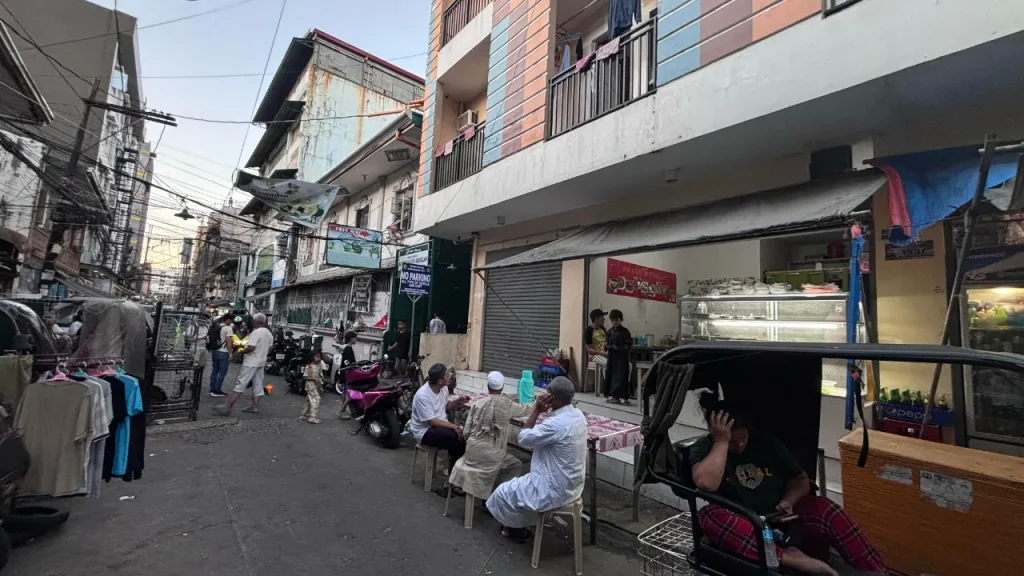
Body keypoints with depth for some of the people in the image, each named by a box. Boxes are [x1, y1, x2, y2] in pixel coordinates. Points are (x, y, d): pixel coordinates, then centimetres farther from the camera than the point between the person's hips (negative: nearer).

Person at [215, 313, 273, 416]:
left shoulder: (256, 332, -17)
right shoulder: (269, 334, 10)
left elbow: (251, 347, -25)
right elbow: (269, 348, 16)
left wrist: (241, 351, -9)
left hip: (251, 363, -9)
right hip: (261, 362, 9)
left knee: (240, 385, -7)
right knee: (257, 385, 11)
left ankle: (227, 408, -5)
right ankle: (255, 407, 16)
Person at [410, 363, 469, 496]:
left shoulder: (443, 388, 0)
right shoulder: (422, 395, -24)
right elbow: (432, 421, -24)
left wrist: (457, 401, -1)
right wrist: (453, 426, -26)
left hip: (441, 426, 8)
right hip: (425, 431, -8)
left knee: (464, 437, -19)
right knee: (456, 438, -31)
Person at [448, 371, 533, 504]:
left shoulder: (476, 403, 1)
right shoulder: (507, 405, -5)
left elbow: (466, 432, 3)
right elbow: (525, 409, 15)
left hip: (472, 454, 4)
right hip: (491, 457, -4)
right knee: (517, 465, 20)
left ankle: (489, 495, 26)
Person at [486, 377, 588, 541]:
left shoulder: (556, 423, -31)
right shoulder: (578, 415, -2)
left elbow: (524, 439, -17)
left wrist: (536, 411, -15)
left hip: (554, 490, -9)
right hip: (571, 484, 9)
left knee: (503, 493, 11)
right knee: (519, 483, 27)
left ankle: (516, 528, 33)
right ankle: (519, 525, 37)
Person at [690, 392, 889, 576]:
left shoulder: (765, 441, 1)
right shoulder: (704, 448, -11)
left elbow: (801, 480, 9)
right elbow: (706, 483, -31)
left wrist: (788, 501, -12)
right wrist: (722, 441, -27)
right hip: (742, 528, -4)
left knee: (826, 510, -22)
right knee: (710, 516, -36)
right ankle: (787, 557, -41)